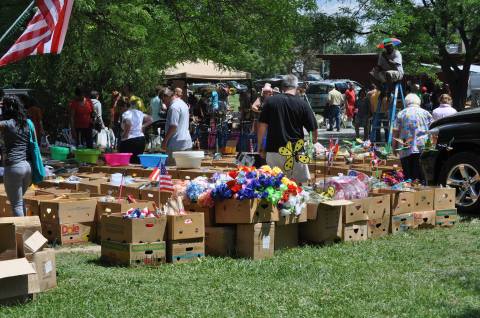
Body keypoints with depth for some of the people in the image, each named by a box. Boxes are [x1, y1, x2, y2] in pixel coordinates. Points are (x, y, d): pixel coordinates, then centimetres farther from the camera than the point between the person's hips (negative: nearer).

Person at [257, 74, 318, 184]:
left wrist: (260, 147, 10)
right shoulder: (302, 104, -3)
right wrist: (314, 141, 23)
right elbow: (314, 129, 2)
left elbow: (262, 126, 0)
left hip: (273, 151, 2)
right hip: (296, 152, -2)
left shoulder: (270, 101, 1)